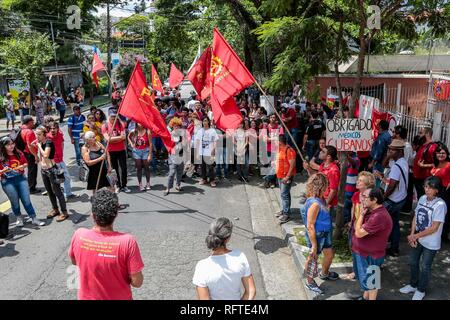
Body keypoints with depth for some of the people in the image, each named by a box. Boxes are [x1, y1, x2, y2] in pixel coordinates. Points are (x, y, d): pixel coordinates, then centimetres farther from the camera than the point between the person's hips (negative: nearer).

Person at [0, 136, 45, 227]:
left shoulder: (19, 153, 0)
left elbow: (25, 163, 14)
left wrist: (23, 166, -6)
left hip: (21, 178, 2)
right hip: (7, 182, -2)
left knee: (26, 199, 2)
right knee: (15, 201, 9)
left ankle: (34, 219, 7)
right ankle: (19, 218, 30)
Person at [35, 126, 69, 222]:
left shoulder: (48, 142, -15)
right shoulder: (40, 143, 7)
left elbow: (45, 155, -28)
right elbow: (39, 156, 14)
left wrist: (39, 145, -19)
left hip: (51, 169, -8)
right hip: (43, 170, 9)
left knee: (57, 191, -3)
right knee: (49, 191, 17)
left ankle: (64, 212, 4)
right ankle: (55, 209, 31)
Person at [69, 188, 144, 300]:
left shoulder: (79, 235, -21)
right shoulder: (127, 242, -31)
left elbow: (74, 261, 0)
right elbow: (137, 282, -21)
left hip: (87, 297, 2)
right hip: (119, 297, -2)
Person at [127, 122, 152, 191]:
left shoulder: (147, 131, -11)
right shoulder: (134, 131, -3)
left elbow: (150, 144, -10)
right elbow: (128, 136, 21)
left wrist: (150, 154, -12)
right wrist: (131, 143, 5)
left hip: (145, 151, -2)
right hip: (136, 151, 2)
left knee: (146, 167, 6)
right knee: (138, 168, 6)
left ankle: (148, 184, 17)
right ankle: (140, 184, 12)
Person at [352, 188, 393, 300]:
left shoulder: (379, 216, -32)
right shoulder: (371, 211, 1)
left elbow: (358, 233, -28)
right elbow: (357, 226, 8)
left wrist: (361, 215, -21)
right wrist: (362, 214, -3)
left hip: (370, 255, -10)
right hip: (362, 251, 10)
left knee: (370, 281, 11)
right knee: (365, 278, 27)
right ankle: (365, 297, 46)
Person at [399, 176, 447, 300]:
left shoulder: (440, 205, -23)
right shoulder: (422, 198, -4)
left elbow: (434, 228, -21)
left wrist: (415, 236, -15)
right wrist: (412, 234, -10)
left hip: (430, 243, -6)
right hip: (417, 238, 6)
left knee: (425, 267, 13)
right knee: (413, 262, 19)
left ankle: (421, 290, 34)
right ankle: (413, 285, 41)